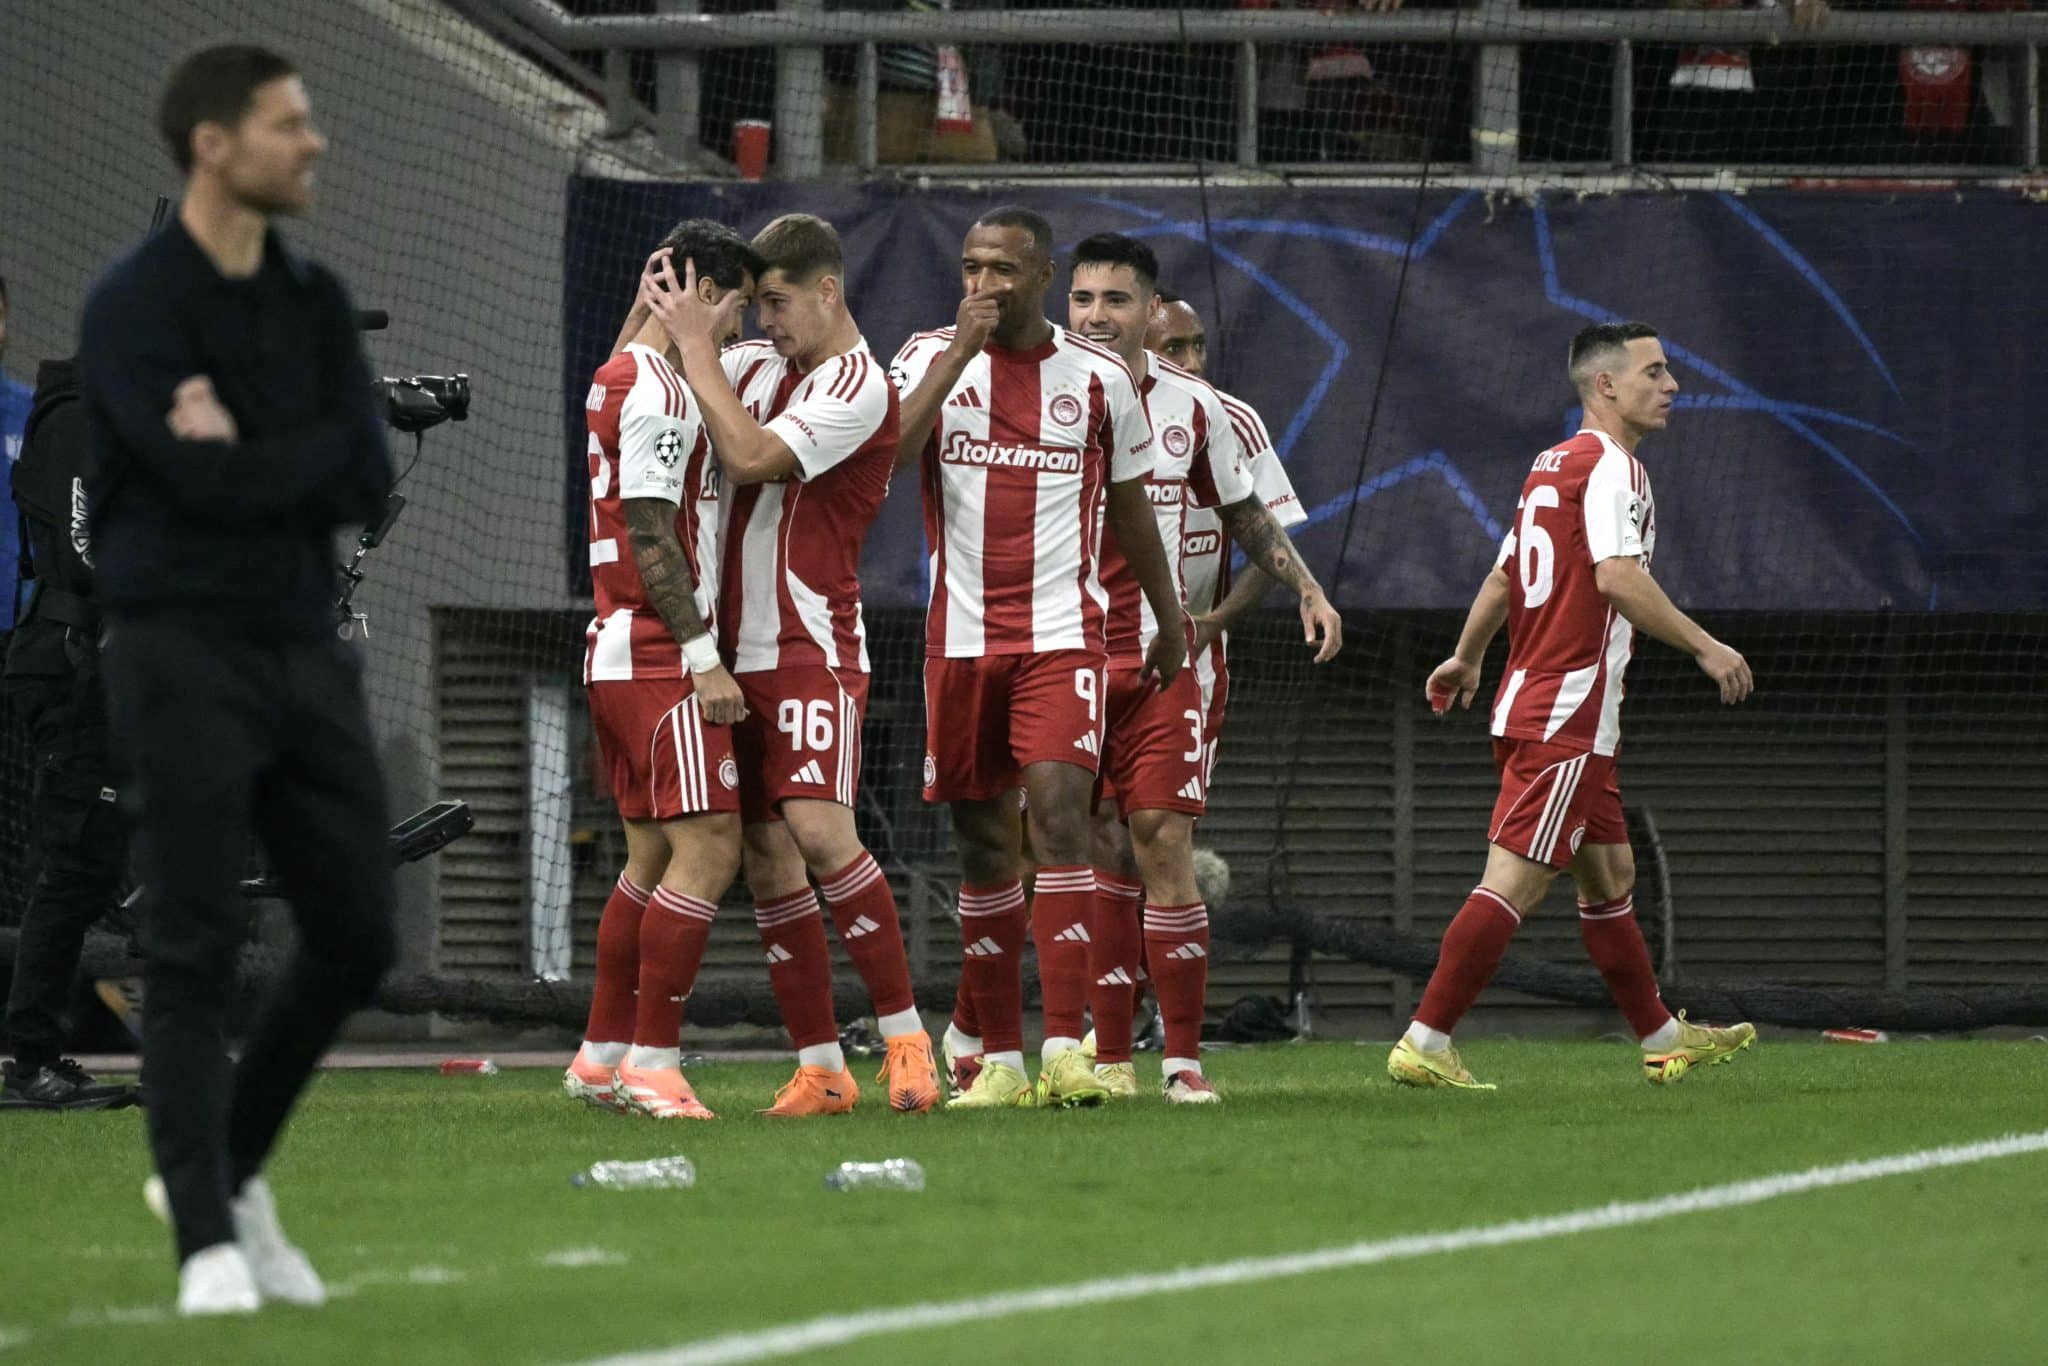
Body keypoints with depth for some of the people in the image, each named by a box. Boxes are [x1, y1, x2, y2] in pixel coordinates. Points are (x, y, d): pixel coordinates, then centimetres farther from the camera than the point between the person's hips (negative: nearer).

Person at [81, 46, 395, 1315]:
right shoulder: (134, 307, -10)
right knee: (194, 957, -7)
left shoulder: (315, 302, 10)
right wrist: (307, 461, -6)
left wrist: (246, 460, -11)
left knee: (358, 937, 7)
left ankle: (231, 1171, 25)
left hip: (307, 650, 6)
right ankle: (210, 1243, -5)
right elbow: (208, 485, -21)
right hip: (185, 654, -6)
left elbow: (368, 483, -1)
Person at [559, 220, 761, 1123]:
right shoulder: (659, 393, -14)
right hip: (659, 656, -10)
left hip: (615, 654, 10)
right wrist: (703, 657, -18)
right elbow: (651, 536, -18)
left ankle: (600, 1056, 17)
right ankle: (651, 1063, -12)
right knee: (708, 850, -11)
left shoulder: (618, 378, 17)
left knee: (655, 855, 14)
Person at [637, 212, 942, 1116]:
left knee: (817, 826, -21)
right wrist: (656, 304, 5)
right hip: (736, 649, 7)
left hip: (811, 646, -7)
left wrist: (695, 345, -14)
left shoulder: (857, 389, -9)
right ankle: (820, 1068, 5)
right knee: (765, 854, 3)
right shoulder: (754, 365, 13)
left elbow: (749, 457, -21)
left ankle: (905, 1036, -14)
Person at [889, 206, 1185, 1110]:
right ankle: (999, 1058, 13)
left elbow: (1130, 511, 14)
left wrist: (1170, 626, 19)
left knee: (1058, 807, -19)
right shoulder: (929, 358, 3)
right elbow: (886, 453, -16)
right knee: (984, 846, 6)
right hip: (962, 637, 2)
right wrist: (960, 350, -17)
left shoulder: (1100, 380, 3)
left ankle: (1065, 1048, -23)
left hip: (1062, 635, -2)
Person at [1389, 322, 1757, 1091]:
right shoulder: (1610, 465, -12)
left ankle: (1662, 1039, 28)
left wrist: (1466, 659, 38)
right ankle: (1424, 1044, -14)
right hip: (1568, 717, -10)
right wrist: (1705, 649, -21)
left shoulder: (1552, 466, 16)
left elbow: (1503, 576, 25)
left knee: (1609, 875, 18)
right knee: (1515, 882, -11)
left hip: (1530, 702, 10)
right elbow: (1618, 577, -25)